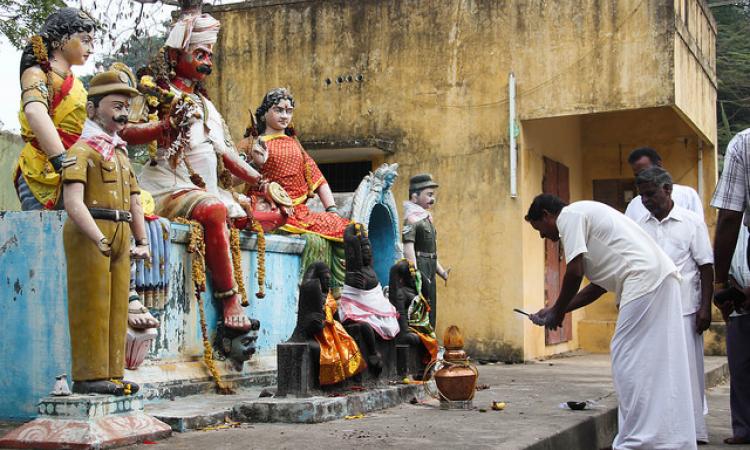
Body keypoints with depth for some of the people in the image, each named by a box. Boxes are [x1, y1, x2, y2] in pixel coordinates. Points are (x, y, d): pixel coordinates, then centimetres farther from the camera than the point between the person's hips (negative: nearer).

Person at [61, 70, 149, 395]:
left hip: (120, 237, 8)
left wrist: (142, 241, 9)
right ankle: (89, 376, -2)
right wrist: (99, 239, -26)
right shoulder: (82, 150, -5)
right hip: (88, 236, -8)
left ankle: (112, 374, 13)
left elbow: (134, 203, 22)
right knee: (91, 307, -6)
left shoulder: (120, 153, 21)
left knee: (116, 308, 8)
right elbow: (73, 203, -17)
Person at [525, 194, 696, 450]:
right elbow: (599, 285, 25)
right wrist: (556, 311, 24)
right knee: (660, 366, 10)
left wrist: (557, 311, 4)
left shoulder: (569, 215, -1)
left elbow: (575, 272, -10)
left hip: (645, 280, -10)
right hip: (662, 278, 10)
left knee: (629, 361, -7)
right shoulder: (585, 215, 27)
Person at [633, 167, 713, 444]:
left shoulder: (692, 223, 1)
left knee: (688, 369, 0)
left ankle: (694, 430, 8)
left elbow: (706, 267, 1)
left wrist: (705, 307, -6)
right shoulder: (640, 226, 10)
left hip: (684, 309, -3)